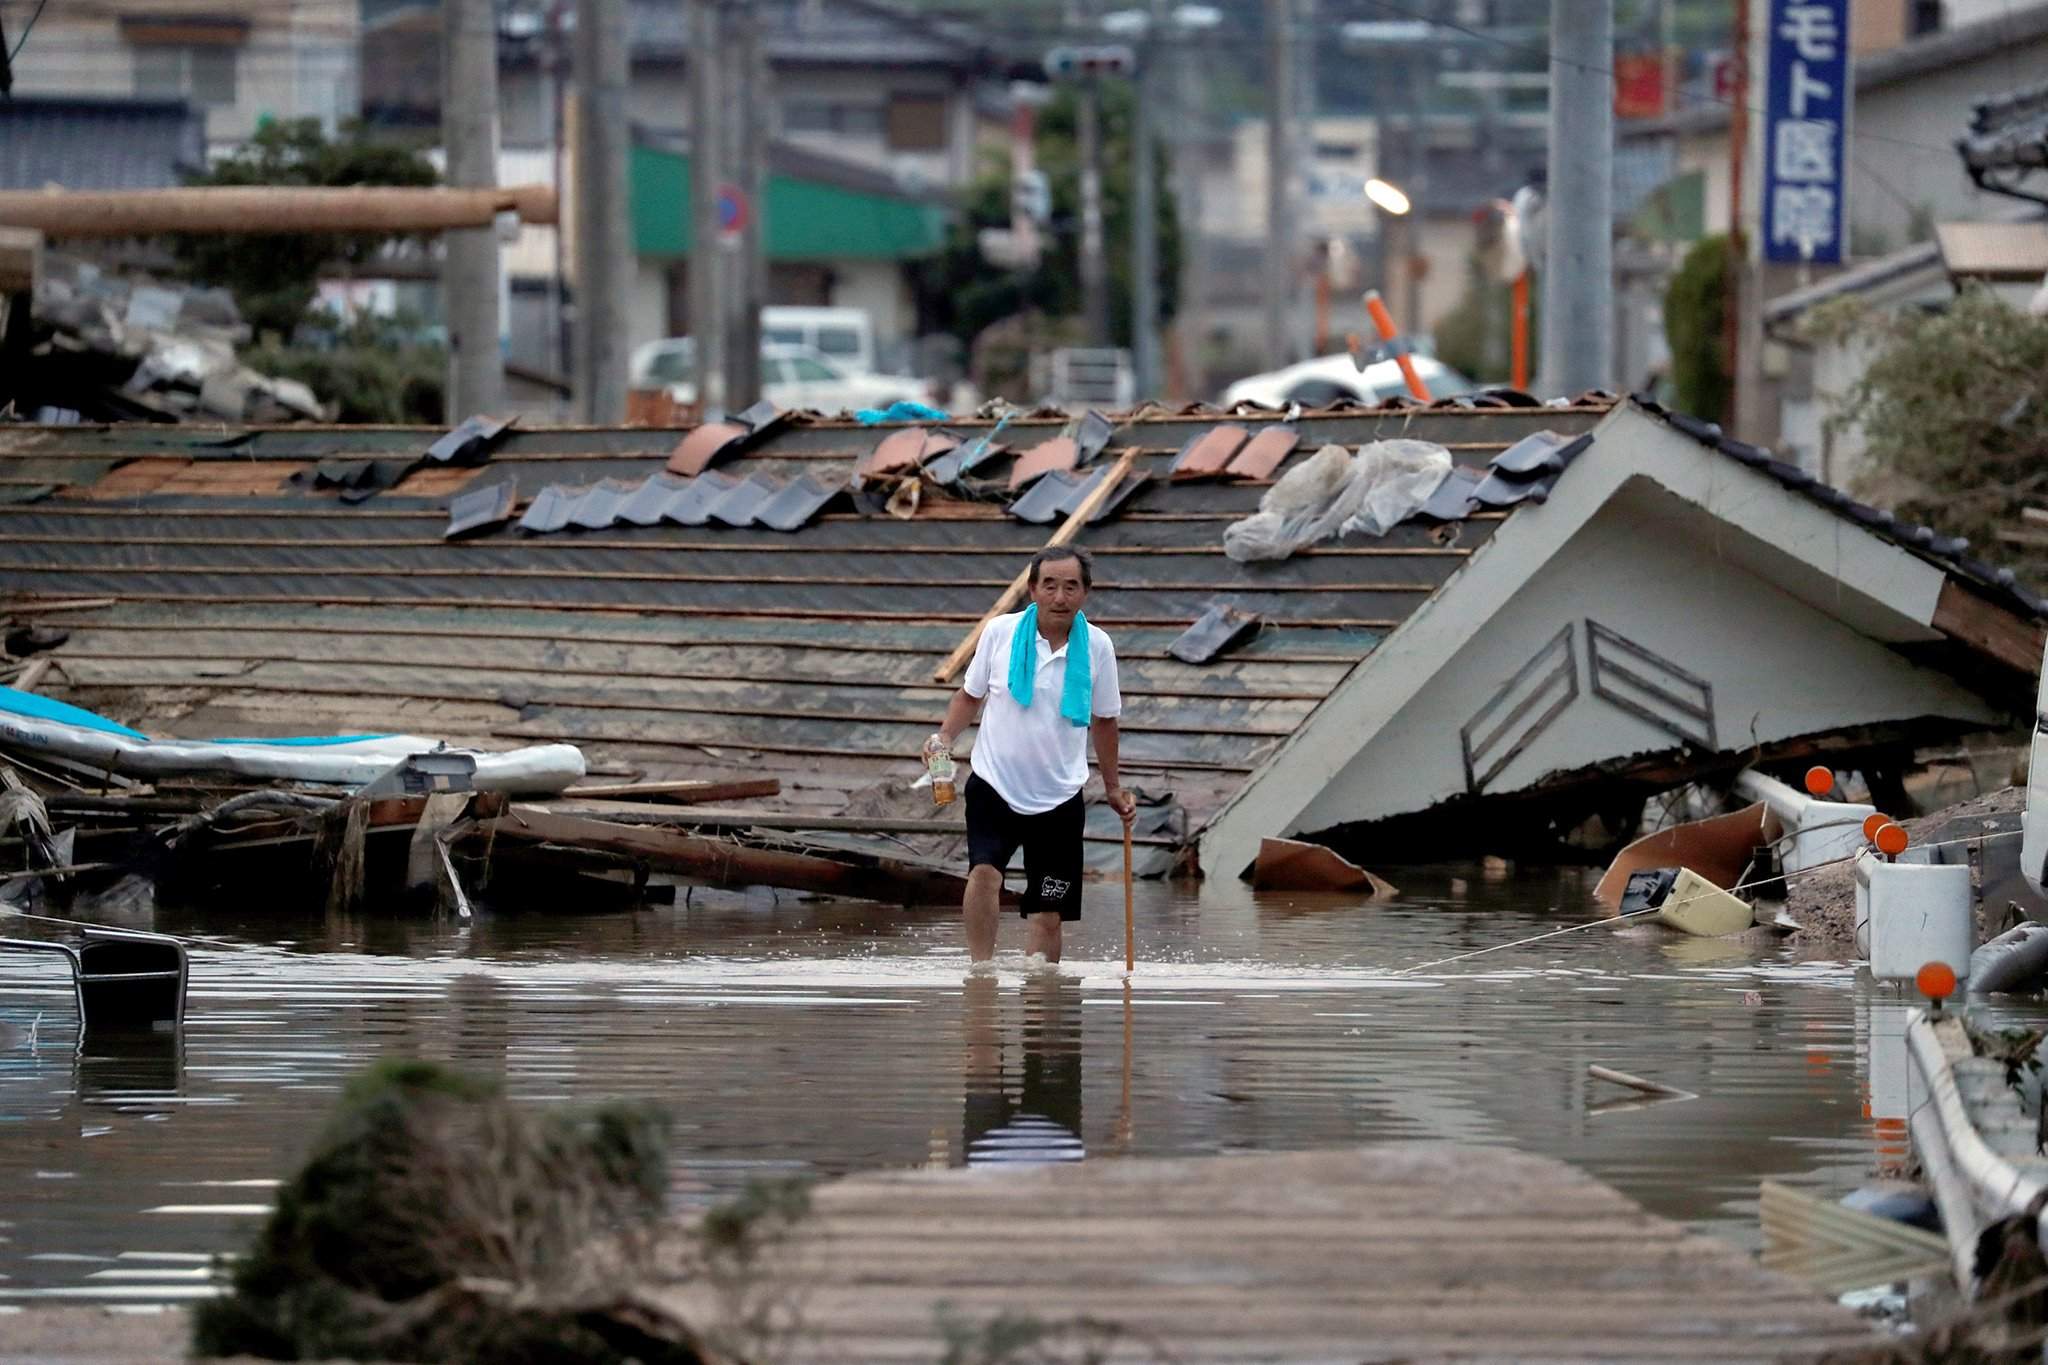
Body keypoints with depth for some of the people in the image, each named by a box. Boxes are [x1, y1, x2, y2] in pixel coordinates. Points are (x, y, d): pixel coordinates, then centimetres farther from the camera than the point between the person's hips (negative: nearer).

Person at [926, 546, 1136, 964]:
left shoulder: (1097, 647, -1)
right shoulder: (1000, 632, -4)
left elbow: (1103, 720, 13)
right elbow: (970, 695, 11)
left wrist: (1112, 787, 18)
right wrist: (945, 737, -6)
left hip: (1059, 799, 2)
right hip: (993, 787, -2)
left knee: (1048, 914, 4)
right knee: (984, 872, -26)